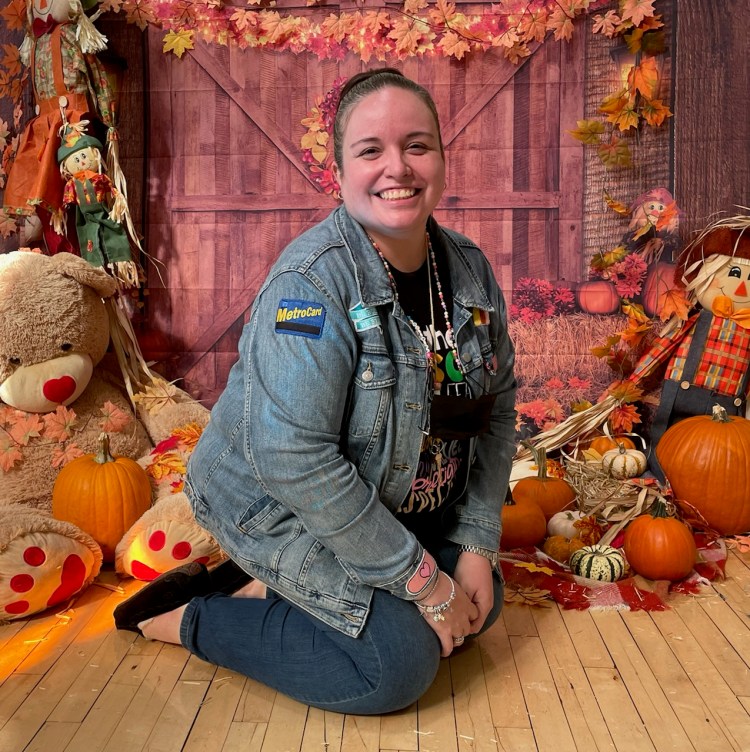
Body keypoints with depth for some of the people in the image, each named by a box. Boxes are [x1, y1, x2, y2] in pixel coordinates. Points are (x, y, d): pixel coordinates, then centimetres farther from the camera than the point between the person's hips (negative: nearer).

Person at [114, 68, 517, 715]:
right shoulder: (313, 281, -28)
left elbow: (496, 412, 2)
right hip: (276, 502, -7)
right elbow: (295, 460, -33)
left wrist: (476, 546, -5)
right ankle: (190, 617, 2)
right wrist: (423, 581, -26)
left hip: (394, 506, 8)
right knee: (401, 657, -16)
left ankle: (276, 588, 13)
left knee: (479, 605, 9)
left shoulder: (470, 270, -5)